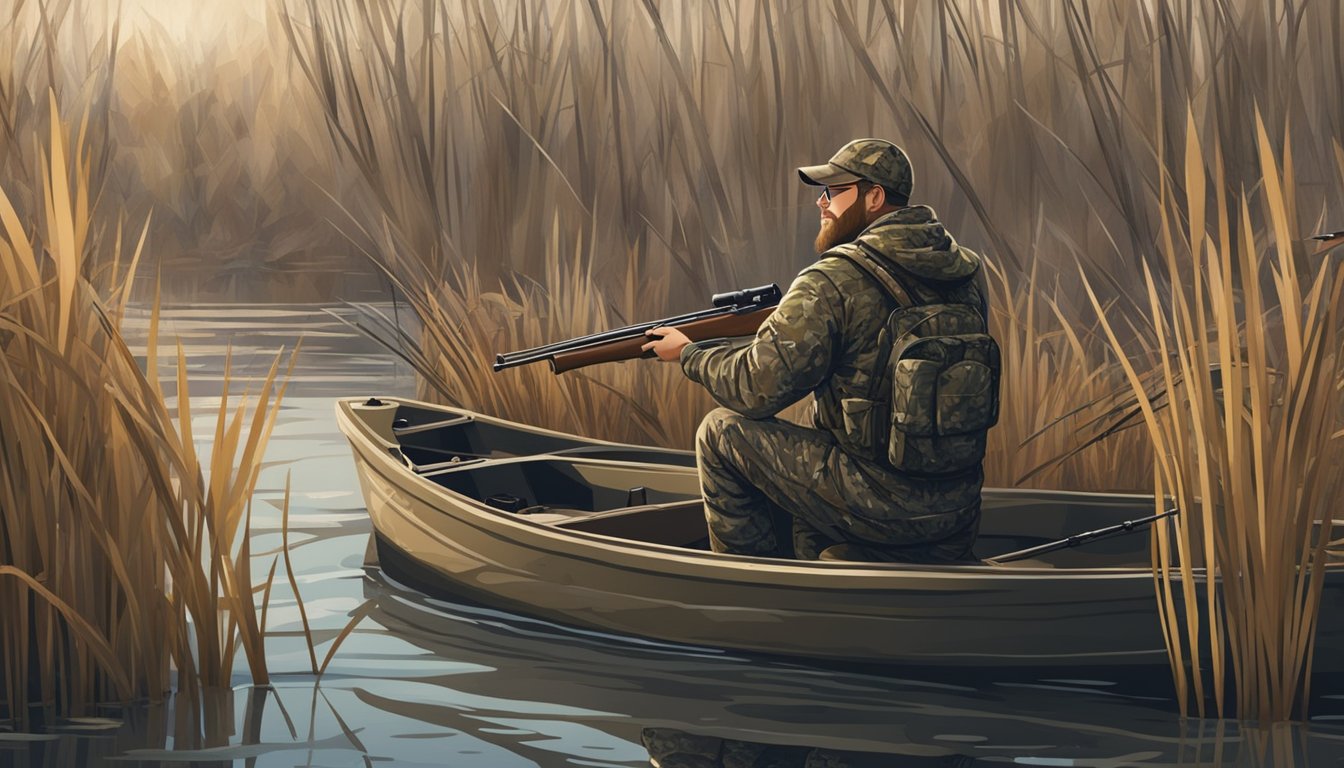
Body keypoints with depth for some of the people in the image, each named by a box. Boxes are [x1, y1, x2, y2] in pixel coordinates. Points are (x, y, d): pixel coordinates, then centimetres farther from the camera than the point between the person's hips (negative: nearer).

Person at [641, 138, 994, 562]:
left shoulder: (832, 282, -13)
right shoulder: (966, 271, 8)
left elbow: (757, 388, -11)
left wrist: (688, 353, 8)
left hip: (879, 507, -8)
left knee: (721, 432, 8)